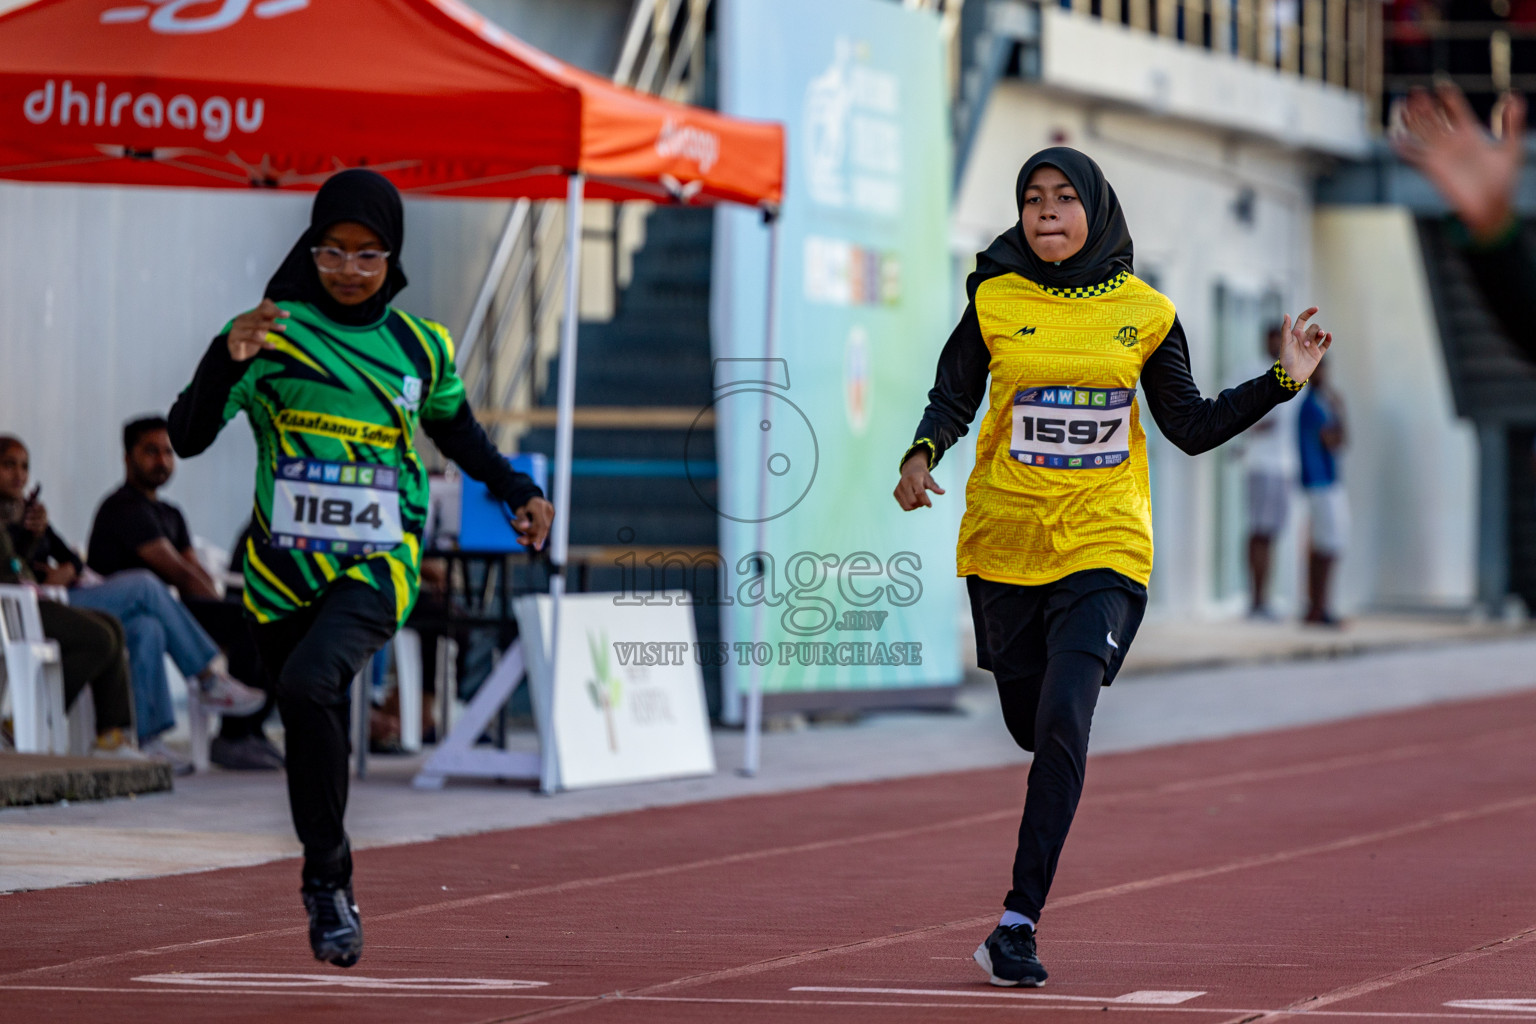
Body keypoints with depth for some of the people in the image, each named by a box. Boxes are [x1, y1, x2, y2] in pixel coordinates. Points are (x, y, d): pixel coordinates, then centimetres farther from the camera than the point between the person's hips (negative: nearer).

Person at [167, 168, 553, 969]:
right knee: (314, 733, 7)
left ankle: (325, 879, -18)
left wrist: (517, 491, 17)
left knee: (311, 684, -27)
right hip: (285, 570, 1)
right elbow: (188, 437, -10)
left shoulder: (420, 347, 8)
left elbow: (454, 428, 28)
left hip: (376, 569, -1)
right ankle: (331, 897, 26)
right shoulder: (272, 334, -2)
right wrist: (228, 360, -26)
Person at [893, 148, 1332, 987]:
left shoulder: (1144, 313, 2)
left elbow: (1192, 428, 8)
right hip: (1004, 541, 1)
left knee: (1063, 720, -18)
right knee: (1030, 722, 12)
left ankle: (1020, 919, -17)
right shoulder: (994, 302, 1)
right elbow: (952, 399, 6)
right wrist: (922, 455, -15)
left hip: (1103, 547, -1)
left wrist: (1282, 382, -1)